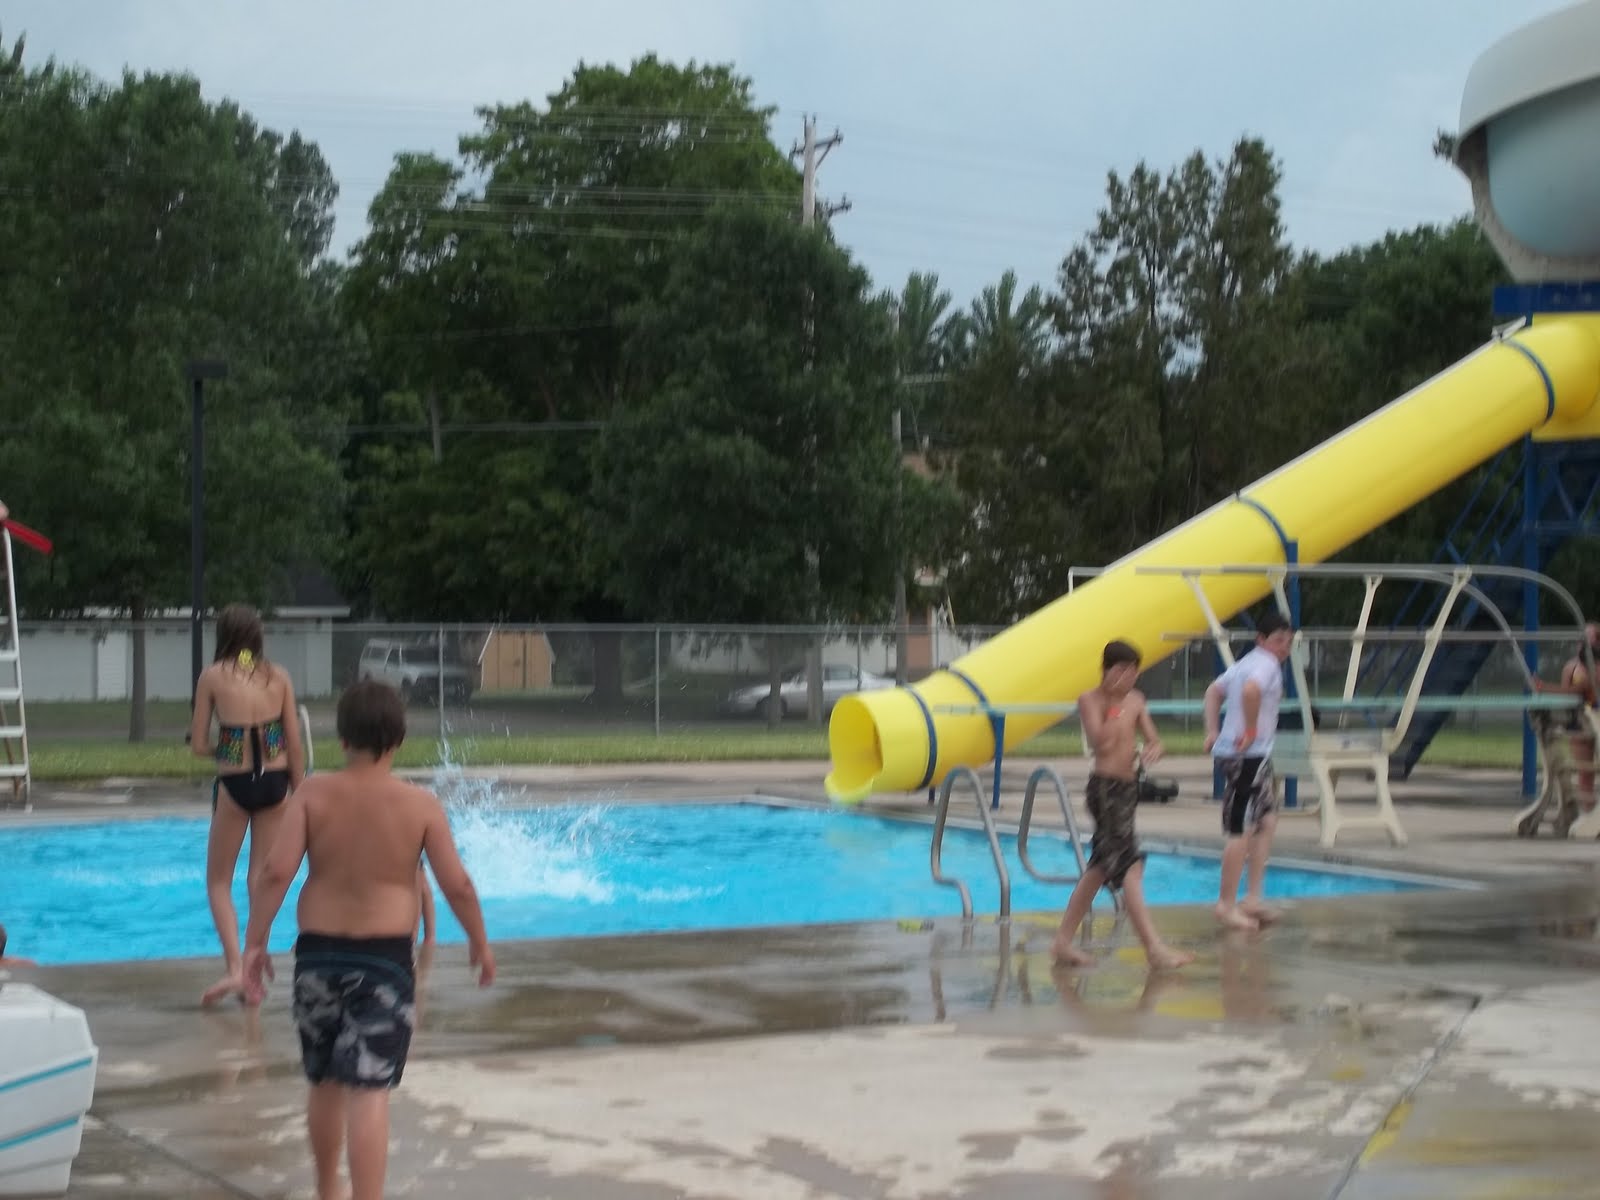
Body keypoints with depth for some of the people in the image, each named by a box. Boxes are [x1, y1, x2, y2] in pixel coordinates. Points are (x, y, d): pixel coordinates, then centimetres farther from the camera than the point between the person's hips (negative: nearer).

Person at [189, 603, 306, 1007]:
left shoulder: (213, 677, -4)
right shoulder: (278, 676, 2)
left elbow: (198, 744, -4)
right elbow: (295, 743, 2)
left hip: (234, 784, -3)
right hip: (274, 781, 3)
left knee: (218, 881, 10)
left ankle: (234, 968, -6)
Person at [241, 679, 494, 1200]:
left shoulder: (314, 793, -3)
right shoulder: (420, 804, -5)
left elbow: (276, 870, -11)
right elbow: (457, 884, -6)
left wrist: (254, 943, -3)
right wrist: (479, 941, 10)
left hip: (319, 951, 3)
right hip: (386, 957, -2)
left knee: (325, 1082, 20)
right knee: (368, 1091, -6)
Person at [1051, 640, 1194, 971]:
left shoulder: (1135, 700, 13)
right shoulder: (1090, 699, -7)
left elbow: (1153, 739, 10)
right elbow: (1102, 742, -19)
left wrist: (1153, 749, -12)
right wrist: (1114, 706, -18)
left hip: (1128, 786, 8)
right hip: (1105, 786, -8)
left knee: (1101, 866, 12)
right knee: (1128, 863, -13)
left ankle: (1063, 941, 20)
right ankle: (1154, 947, -17)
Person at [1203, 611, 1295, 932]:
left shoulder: (1246, 663, 19)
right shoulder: (1266, 664, -12)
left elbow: (1214, 691, 30)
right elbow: (1251, 690, -34)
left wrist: (1213, 731, 22)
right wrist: (1251, 731, -23)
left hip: (1256, 757, 11)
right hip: (1247, 756, -11)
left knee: (1267, 820, 13)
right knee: (1241, 831, -7)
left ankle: (1253, 899, 14)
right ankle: (1227, 904, -3)